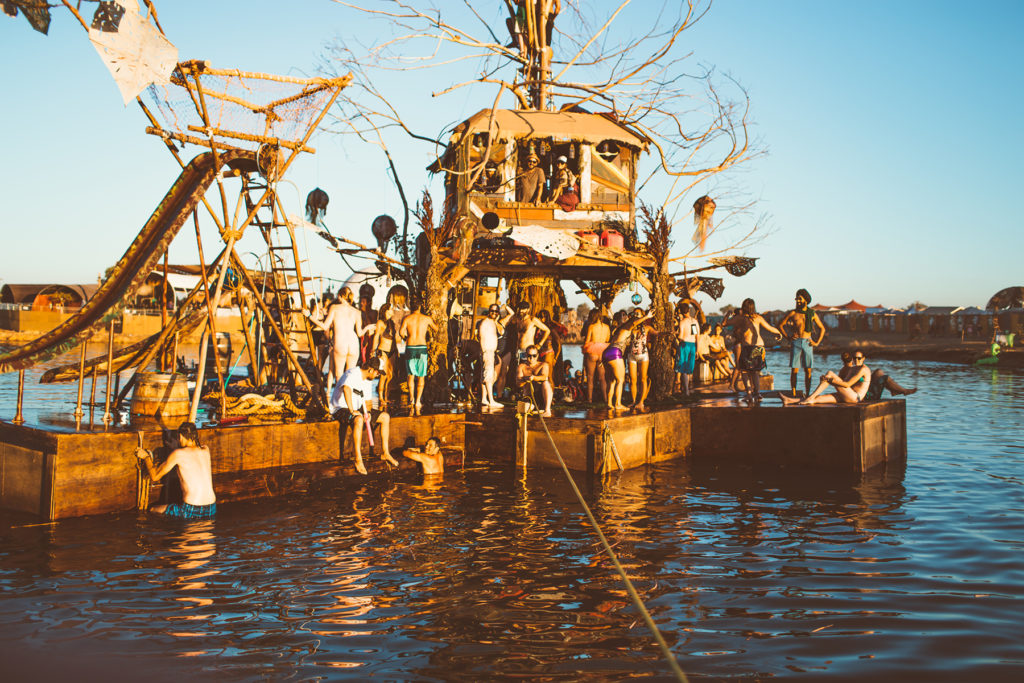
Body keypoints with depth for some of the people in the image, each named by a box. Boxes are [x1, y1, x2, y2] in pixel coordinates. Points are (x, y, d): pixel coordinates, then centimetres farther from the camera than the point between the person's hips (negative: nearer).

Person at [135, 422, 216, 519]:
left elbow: (155, 476, 4)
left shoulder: (178, 454, -7)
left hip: (192, 512, -6)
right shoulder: (205, 450, 6)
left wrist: (146, 456, 16)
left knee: (153, 510, 17)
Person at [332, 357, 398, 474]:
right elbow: (346, 388, -39)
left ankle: (385, 453, 9)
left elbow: (366, 402, 19)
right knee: (359, 419, -40)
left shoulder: (368, 381, 12)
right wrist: (352, 410, -41)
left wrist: (367, 413, -3)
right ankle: (358, 460, -39)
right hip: (340, 408, -10)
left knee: (385, 417, 2)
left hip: (357, 409, 10)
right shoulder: (353, 374, -18)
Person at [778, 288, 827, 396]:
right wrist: (788, 337, 3)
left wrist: (817, 342, 5)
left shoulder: (812, 313, 6)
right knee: (794, 370, -4)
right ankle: (793, 394, 0)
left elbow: (822, 328, 14)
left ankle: (807, 394, 5)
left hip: (807, 343, 1)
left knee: (808, 370, 0)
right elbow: (780, 325, 12)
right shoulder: (793, 313, 4)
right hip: (796, 343, -1)